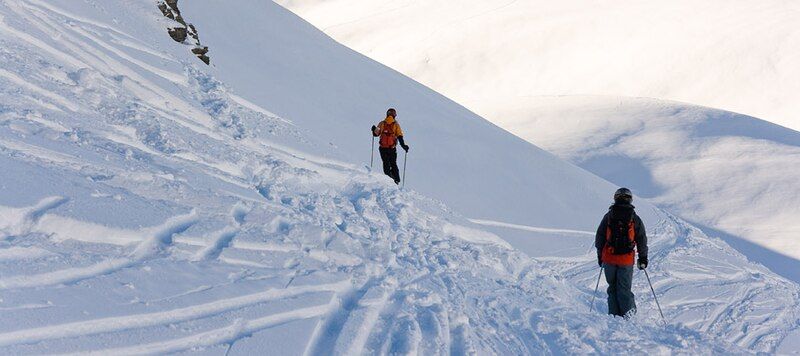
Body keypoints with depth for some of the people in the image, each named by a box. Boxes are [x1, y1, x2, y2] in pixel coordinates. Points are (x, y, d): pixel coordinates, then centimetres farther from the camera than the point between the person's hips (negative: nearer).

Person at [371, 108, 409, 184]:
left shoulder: (381, 124, 1)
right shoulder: (396, 125, -1)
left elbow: (376, 134, 3)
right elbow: (400, 137, -4)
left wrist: (374, 129, 15)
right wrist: (403, 145, -4)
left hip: (382, 148, 0)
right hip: (392, 149, 0)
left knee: (386, 164, 10)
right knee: (393, 164, 10)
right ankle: (396, 180, 5)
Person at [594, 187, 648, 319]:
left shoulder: (608, 216, 1)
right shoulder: (635, 219, -1)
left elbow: (599, 237, 6)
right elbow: (642, 240, 4)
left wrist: (600, 256, 17)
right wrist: (643, 258, 14)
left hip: (609, 258, 1)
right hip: (626, 260, -1)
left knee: (612, 288, 11)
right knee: (624, 288, 5)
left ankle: (614, 315, 9)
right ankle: (628, 315, -1)